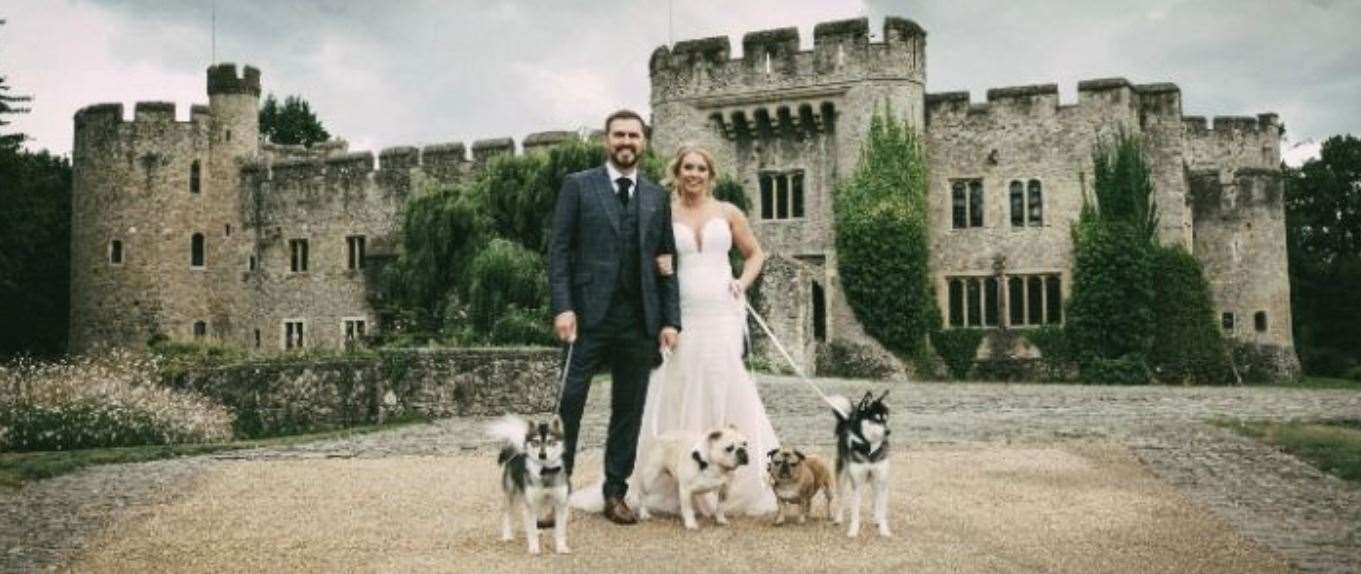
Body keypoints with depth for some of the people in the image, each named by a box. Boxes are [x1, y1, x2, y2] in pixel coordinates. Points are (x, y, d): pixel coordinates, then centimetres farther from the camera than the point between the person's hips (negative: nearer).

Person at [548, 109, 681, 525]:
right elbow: (558, 251, -2)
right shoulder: (578, 186, 4)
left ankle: (615, 493, 18)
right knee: (568, 404, -3)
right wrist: (562, 307, -12)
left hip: (640, 320, 4)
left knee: (629, 410, 8)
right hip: (589, 315, -3)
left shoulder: (657, 198, 14)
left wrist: (670, 320, 4)